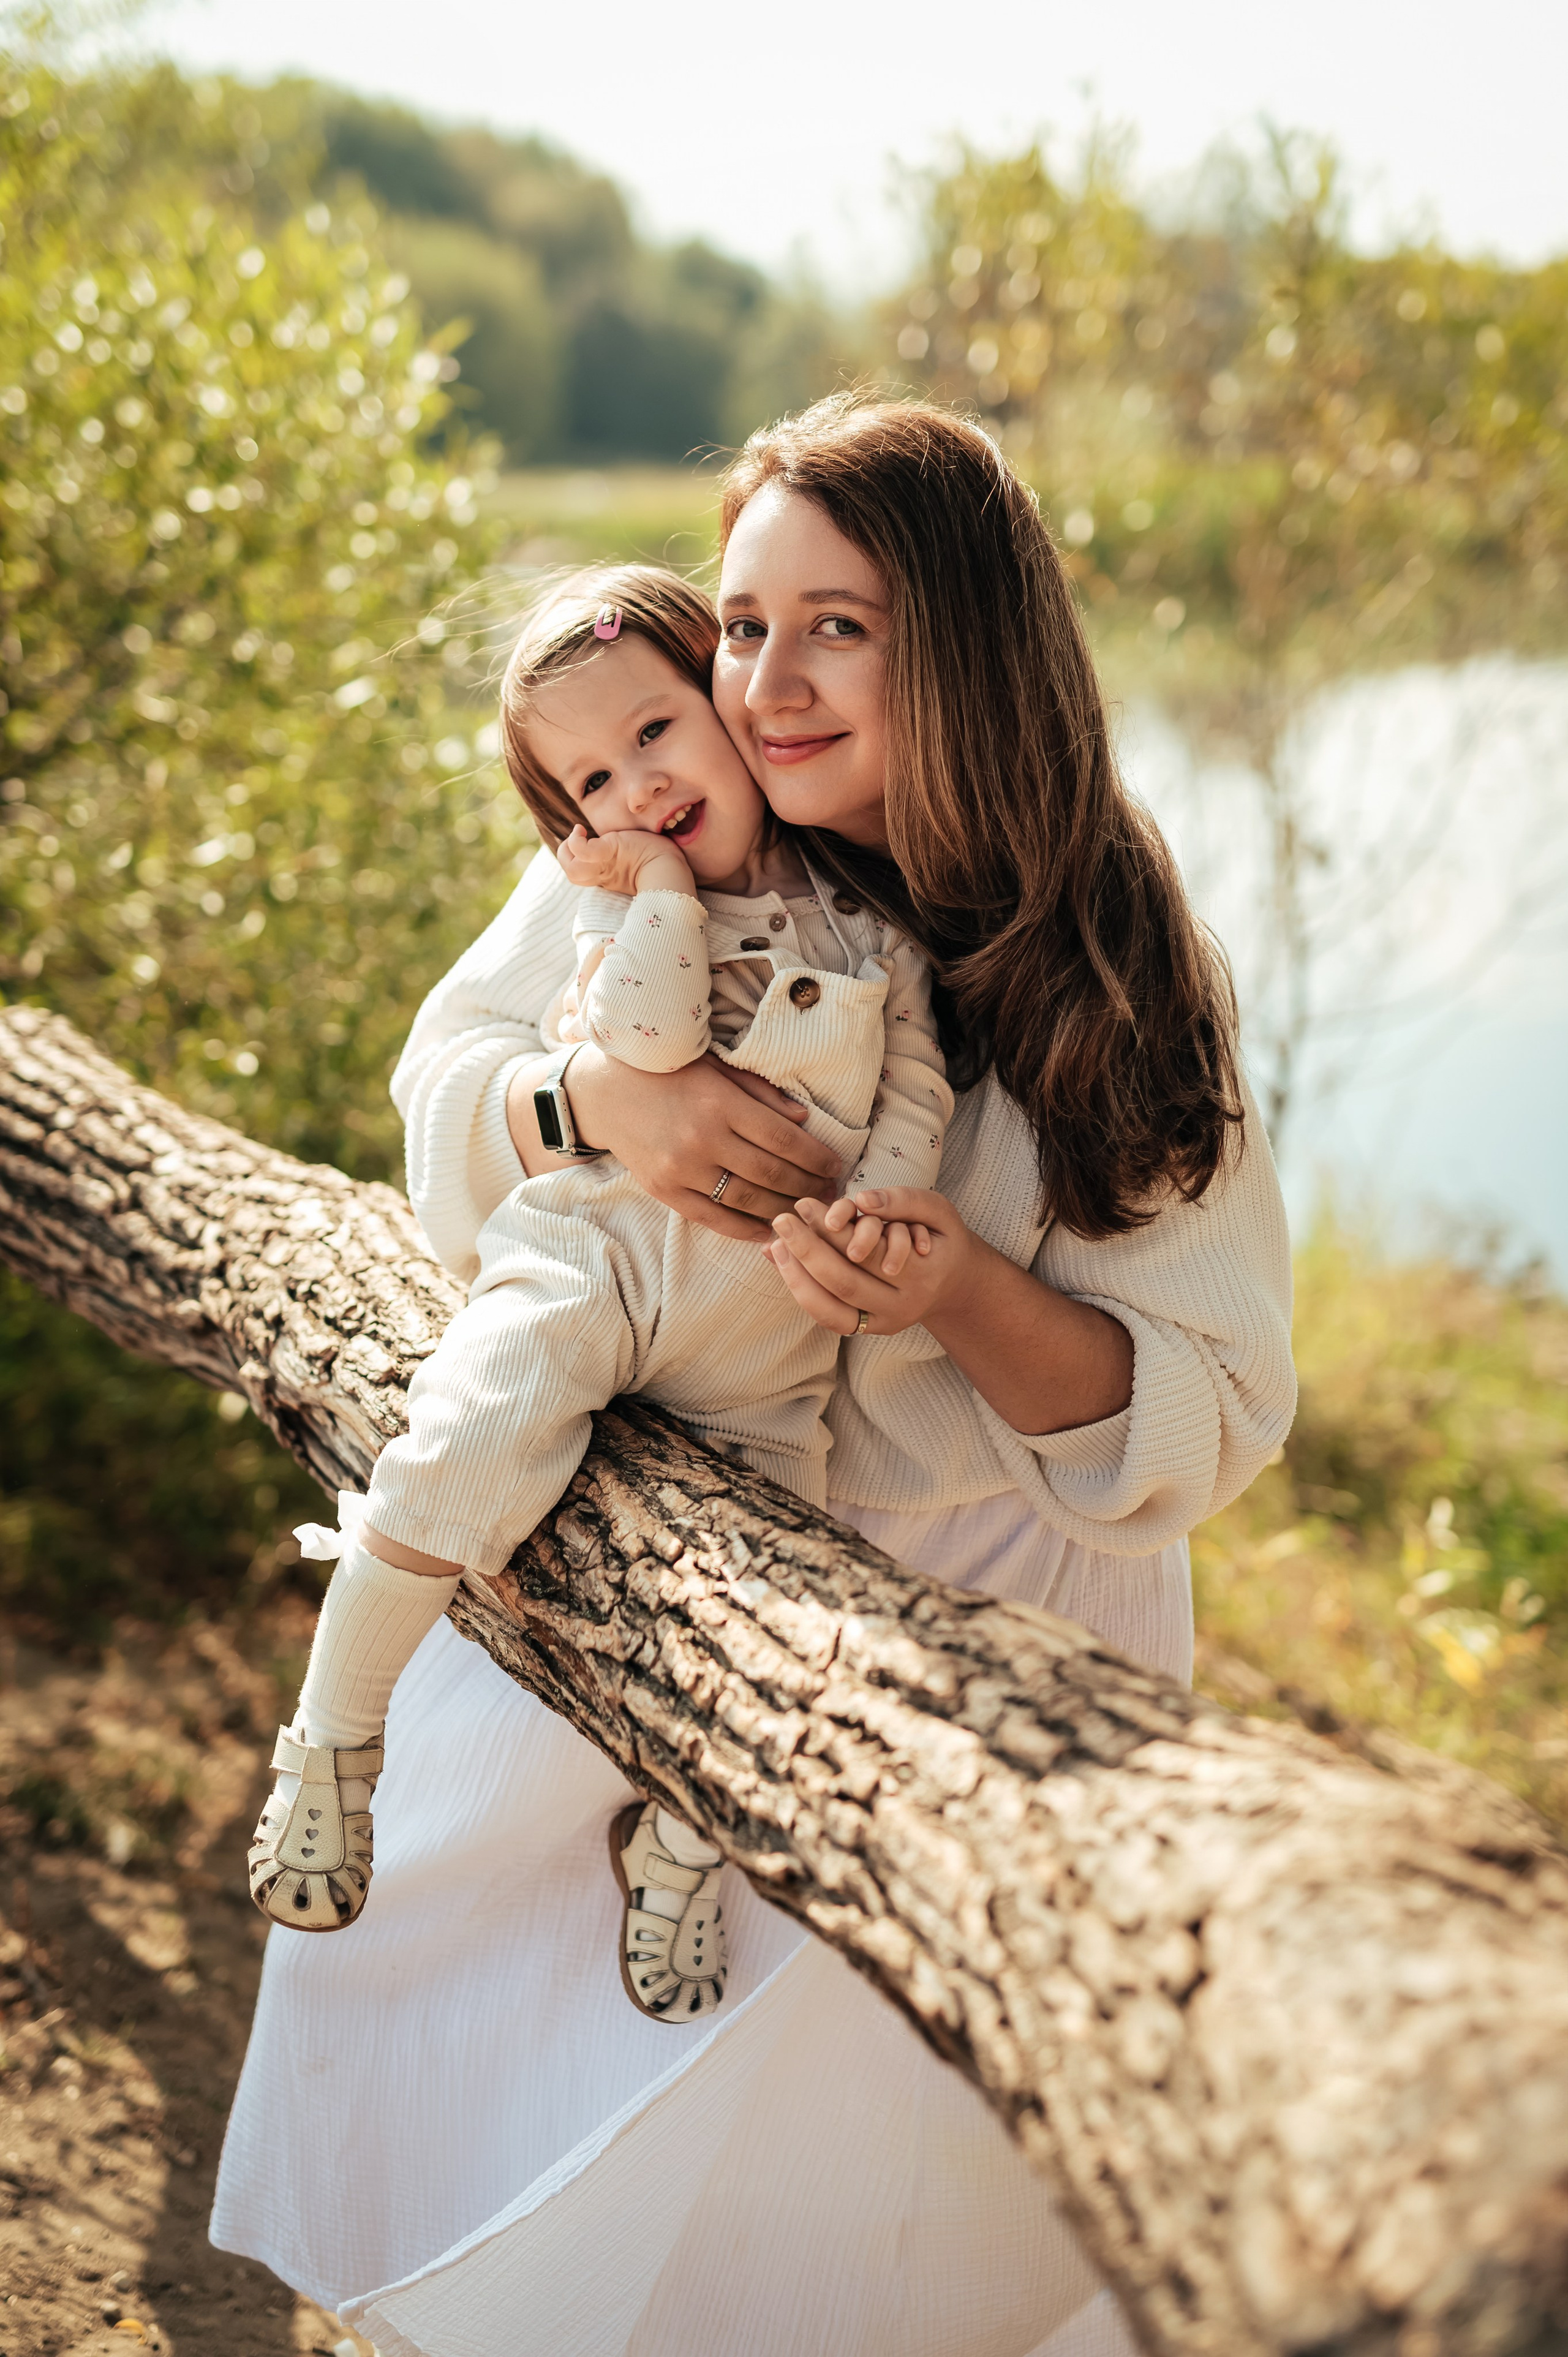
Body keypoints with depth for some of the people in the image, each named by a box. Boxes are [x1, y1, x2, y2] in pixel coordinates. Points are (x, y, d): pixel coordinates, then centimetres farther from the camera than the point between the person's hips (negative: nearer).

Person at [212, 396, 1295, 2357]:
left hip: (971, 1613, -3)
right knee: (408, 1908, 11)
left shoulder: (1115, 984, -15)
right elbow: (444, 1081, 0)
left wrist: (962, 1290, -33)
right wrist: (597, 1097, -23)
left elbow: (1205, 1423, -14)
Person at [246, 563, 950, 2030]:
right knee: (464, 1444, -26)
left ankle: (677, 1847, 25)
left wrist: (885, 1199, -8)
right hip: (598, 1254, -2)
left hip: (771, 1328, 2)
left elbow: (918, 1079, 8)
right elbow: (649, 1041, -16)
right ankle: (332, 1743, -6)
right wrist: (660, 884, -12)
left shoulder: (865, 908, 10)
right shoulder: (622, 907, 3)